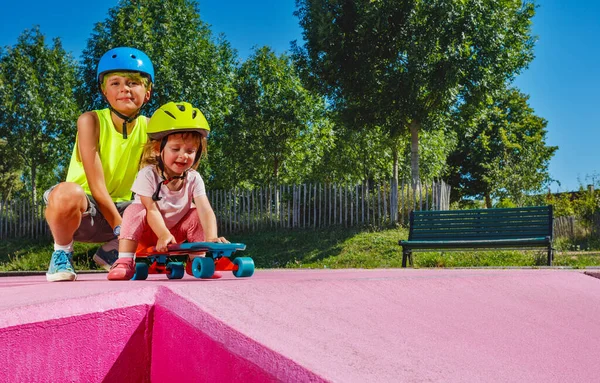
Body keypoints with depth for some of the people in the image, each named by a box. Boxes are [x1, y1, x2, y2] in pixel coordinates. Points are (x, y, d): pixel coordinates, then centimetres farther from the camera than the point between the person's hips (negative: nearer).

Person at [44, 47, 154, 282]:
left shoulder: (148, 127, -3)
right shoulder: (91, 121, -16)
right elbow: (96, 186, -21)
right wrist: (121, 229, -25)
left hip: (116, 209, 5)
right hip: (83, 207, -5)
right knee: (67, 193, -39)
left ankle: (111, 251, 9)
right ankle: (62, 252, -7)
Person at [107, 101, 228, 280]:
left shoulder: (193, 179, -13)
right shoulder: (148, 174, -21)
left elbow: (206, 210, -26)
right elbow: (151, 209, -28)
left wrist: (211, 237, -44)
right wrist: (164, 235, -45)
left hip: (176, 230, 3)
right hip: (149, 231, -3)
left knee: (197, 214, -18)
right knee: (135, 211, -30)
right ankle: (124, 263, -33)